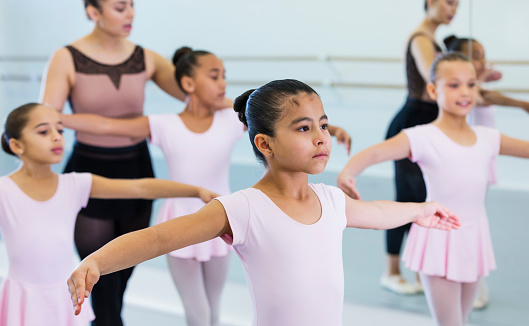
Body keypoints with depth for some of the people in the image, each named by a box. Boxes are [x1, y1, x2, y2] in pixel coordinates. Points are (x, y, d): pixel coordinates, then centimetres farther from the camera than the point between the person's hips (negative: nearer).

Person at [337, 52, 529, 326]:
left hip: (474, 241, 5)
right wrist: (348, 172, -45)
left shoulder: (487, 139, 4)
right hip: (439, 240, -5)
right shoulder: (423, 138, -13)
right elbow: (375, 152, -26)